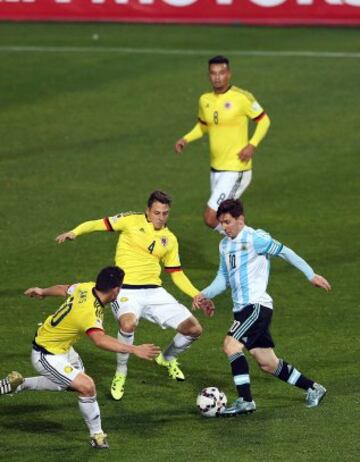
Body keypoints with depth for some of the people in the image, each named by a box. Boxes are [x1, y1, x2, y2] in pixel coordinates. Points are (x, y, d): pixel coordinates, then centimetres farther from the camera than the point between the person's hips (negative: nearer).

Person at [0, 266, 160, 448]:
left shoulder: (86, 288, -10)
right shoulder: (90, 312, -36)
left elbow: (63, 289, 11)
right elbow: (100, 340, -53)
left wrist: (42, 291, 31)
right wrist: (133, 350, -61)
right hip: (47, 356, -10)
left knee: (72, 383, 28)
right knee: (86, 386, -21)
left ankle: (18, 383, 38)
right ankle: (97, 435, -3)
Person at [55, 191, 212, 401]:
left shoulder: (170, 240, 12)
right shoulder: (132, 221, 1)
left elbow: (177, 274, 17)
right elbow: (101, 224, 4)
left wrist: (198, 295, 6)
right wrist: (75, 232, -13)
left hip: (154, 291, 5)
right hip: (126, 291, -5)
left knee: (194, 329, -3)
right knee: (128, 324, -38)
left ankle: (168, 358, 30)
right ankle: (121, 373, -13)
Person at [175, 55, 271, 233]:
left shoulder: (241, 98, -14)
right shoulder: (205, 100, 5)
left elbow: (264, 120, -4)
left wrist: (252, 145, -16)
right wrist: (186, 139, 5)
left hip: (235, 170, -7)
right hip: (215, 169, 7)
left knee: (210, 218, -15)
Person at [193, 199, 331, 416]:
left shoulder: (255, 238, -10)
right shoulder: (225, 245, 15)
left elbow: (284, 252, -5)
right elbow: (223, 278, 20)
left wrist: (311, 275, -3)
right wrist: (204, 294, 3)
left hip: (257, 305, -8)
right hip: (242, 308, 9)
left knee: (231, 345, -22)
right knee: (268, 363, 10)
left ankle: (245, 401, -19)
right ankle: (313, 389, 25)